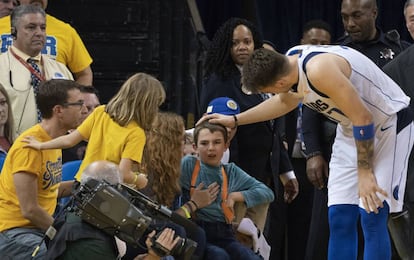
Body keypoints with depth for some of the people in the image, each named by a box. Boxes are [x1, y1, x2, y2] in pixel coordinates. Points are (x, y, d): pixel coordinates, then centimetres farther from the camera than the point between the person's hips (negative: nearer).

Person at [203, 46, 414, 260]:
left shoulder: (319, 70, -32)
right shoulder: (290, 59, -4)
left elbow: (363, 118, -27)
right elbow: (285, 101, 20)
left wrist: (365, 173, -21)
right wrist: (235, 120, 22)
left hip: (389, 122, -9)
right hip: (353, 128, 9)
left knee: (372, 216, -15)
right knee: (339, 217, 3)